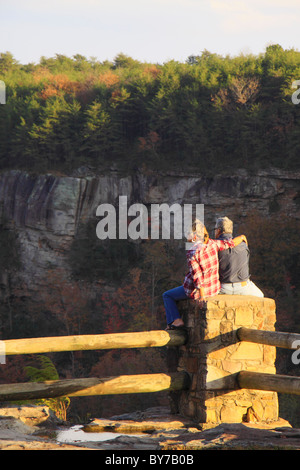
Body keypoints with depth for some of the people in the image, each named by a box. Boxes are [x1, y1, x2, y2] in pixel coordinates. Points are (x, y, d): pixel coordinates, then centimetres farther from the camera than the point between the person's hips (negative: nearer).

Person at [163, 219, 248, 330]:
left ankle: (176, 320, 1)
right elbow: (230, 243, -2)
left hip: (197, 290, -7)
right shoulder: (212, 244, -8)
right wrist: (242, 237, 19)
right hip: (214, 289, 7)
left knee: (167, 296, 16)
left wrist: (202, 296, -23)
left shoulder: (192, 253, -23)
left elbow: (197, 275, -24)